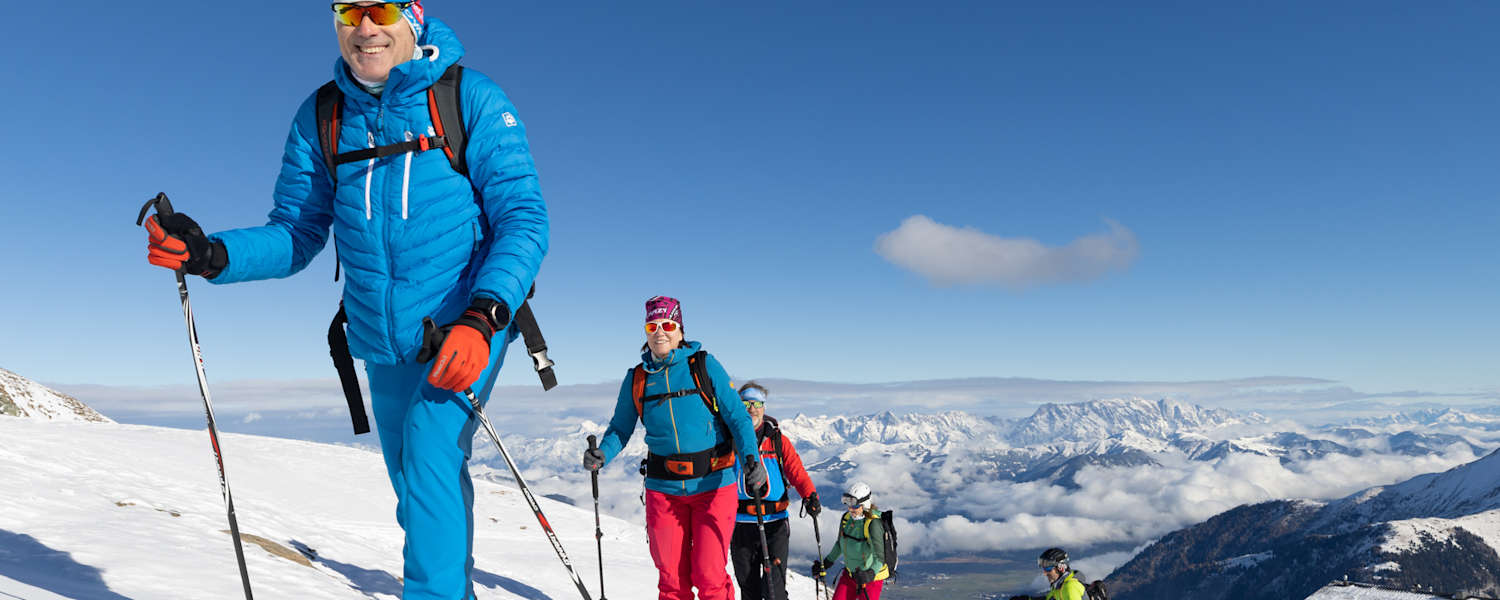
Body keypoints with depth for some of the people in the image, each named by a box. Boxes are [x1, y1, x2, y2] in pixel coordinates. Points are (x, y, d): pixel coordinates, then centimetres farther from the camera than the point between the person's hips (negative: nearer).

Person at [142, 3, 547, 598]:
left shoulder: (470, 99, -11)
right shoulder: (319, 118, 3)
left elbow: (524, 217, -16)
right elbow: (296, 235, 3)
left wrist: (481, 318, -29)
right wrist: (212, 254, -17)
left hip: (468, 328, -5)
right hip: (383, 344, 5)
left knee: (431, 458, -21)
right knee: (416, 486, 18)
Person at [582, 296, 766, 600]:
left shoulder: (705, 366, -4)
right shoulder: (637, 378, 5)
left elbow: (737, 416, -5)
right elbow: (621, 428, 11)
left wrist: (750, 457, -21)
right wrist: (601, 455, -10)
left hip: (713, 485, -3)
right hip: (664, 489, 3)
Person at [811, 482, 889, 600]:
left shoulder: (873, 523, -25)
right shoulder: (846, 517, -5)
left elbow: (880, 557, -31)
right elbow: (840, 544, 12)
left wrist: (871, 573, -48)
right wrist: (826, 562, 12)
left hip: (872, 577, -6)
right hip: (850, 574, 6)